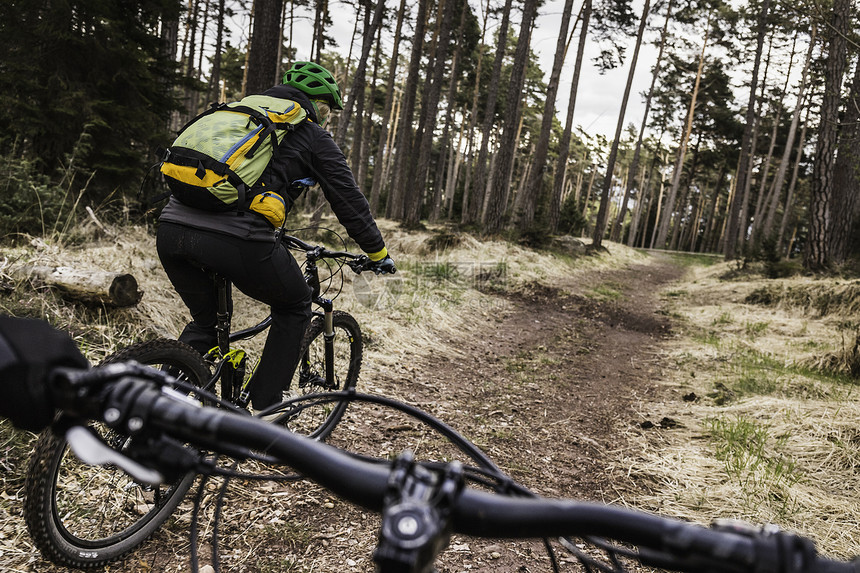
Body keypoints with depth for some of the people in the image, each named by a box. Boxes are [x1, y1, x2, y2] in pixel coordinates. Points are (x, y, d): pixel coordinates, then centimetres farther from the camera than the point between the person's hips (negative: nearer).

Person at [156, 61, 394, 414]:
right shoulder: (314, 136, 14)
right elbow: (348, 200, 15)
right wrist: (379, 254, 29)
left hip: (170, 229, 6)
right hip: (234, 240, -6)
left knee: (205, 320, 30)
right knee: (294, 307, 21)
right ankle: (266, 414, 22)